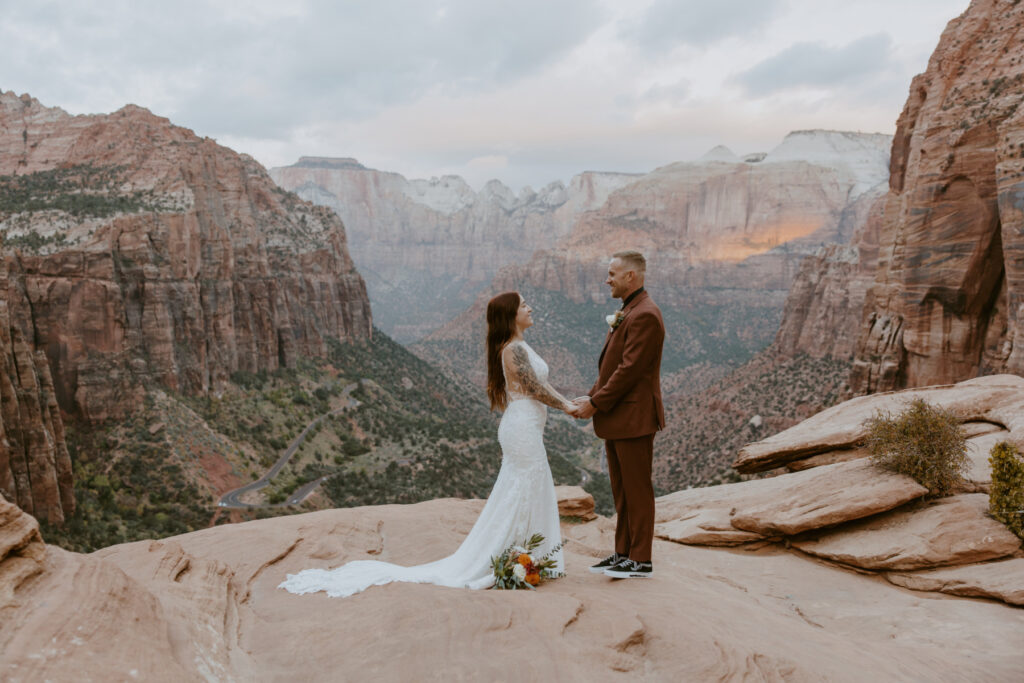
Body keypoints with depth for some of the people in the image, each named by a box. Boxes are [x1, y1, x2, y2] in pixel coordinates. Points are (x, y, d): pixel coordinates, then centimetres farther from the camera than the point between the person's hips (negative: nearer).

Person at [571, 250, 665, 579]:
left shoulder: (645, 315, -16)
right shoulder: (626, 313, 16)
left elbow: (629, 369, -21)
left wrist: (596, 403, -16)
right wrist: (592, 396, 6)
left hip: (634, 417, -10)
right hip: (615, 418, 10)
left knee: (637, 490, 0)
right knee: (621, 491, 15)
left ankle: (641, 561, 11)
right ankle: (623, 554, 25)